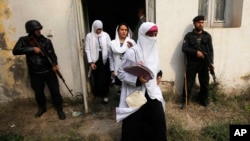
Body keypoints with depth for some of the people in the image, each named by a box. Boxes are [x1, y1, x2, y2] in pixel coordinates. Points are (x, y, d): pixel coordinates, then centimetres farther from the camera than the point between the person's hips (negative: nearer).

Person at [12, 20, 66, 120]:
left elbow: (52, 54, -5)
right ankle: (42, 108, 40)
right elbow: (15, 51, -16)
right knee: (38, 92, 16)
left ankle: (59, 109, 19)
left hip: (48, 71, -1)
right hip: (35, 73, 1)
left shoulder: (46, 41, -4)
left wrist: (55, 64, -23)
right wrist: (32, 49, -23)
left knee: (55, 90, 3)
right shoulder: (24, 40, -2)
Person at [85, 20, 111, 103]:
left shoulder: (106, 35, -1)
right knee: (97, 78, 8)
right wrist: (90, 62, -8)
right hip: (95, 60, 0)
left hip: (105, 60, 1)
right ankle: (97, 93, 28)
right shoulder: (89, 36, -2)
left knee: (105, 78, 3)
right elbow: (87, 49, -3)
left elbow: (110, 47, -2)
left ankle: (104, 94, 18)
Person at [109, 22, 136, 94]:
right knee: (120, 86, 10)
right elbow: (111, 58, 8)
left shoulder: (132, 42, 0)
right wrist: (112, 70, 5)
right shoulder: (112, 43, 4)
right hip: (118, 71, 1)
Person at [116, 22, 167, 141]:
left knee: (158, 121, 13)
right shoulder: (132, 52, -18)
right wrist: (137, 79, -28)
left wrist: (159, 74, 2)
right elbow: (120, 73, -15)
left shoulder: (154, 51, 4)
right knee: (133, 125, 9)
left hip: (152, 92, 6)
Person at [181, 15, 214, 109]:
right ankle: (185, 101, 18)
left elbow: (210, 50, 5)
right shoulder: (189, 36, 0)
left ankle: (204, 100, 30)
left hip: (204, 63, 2)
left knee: (205, 83, 11)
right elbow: (184, 48, -8)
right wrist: (196, 52, -19)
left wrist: (211, 62, -6)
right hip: (192, 63, -2)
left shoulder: (207, 36, 7)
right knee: (188, 83, 3)